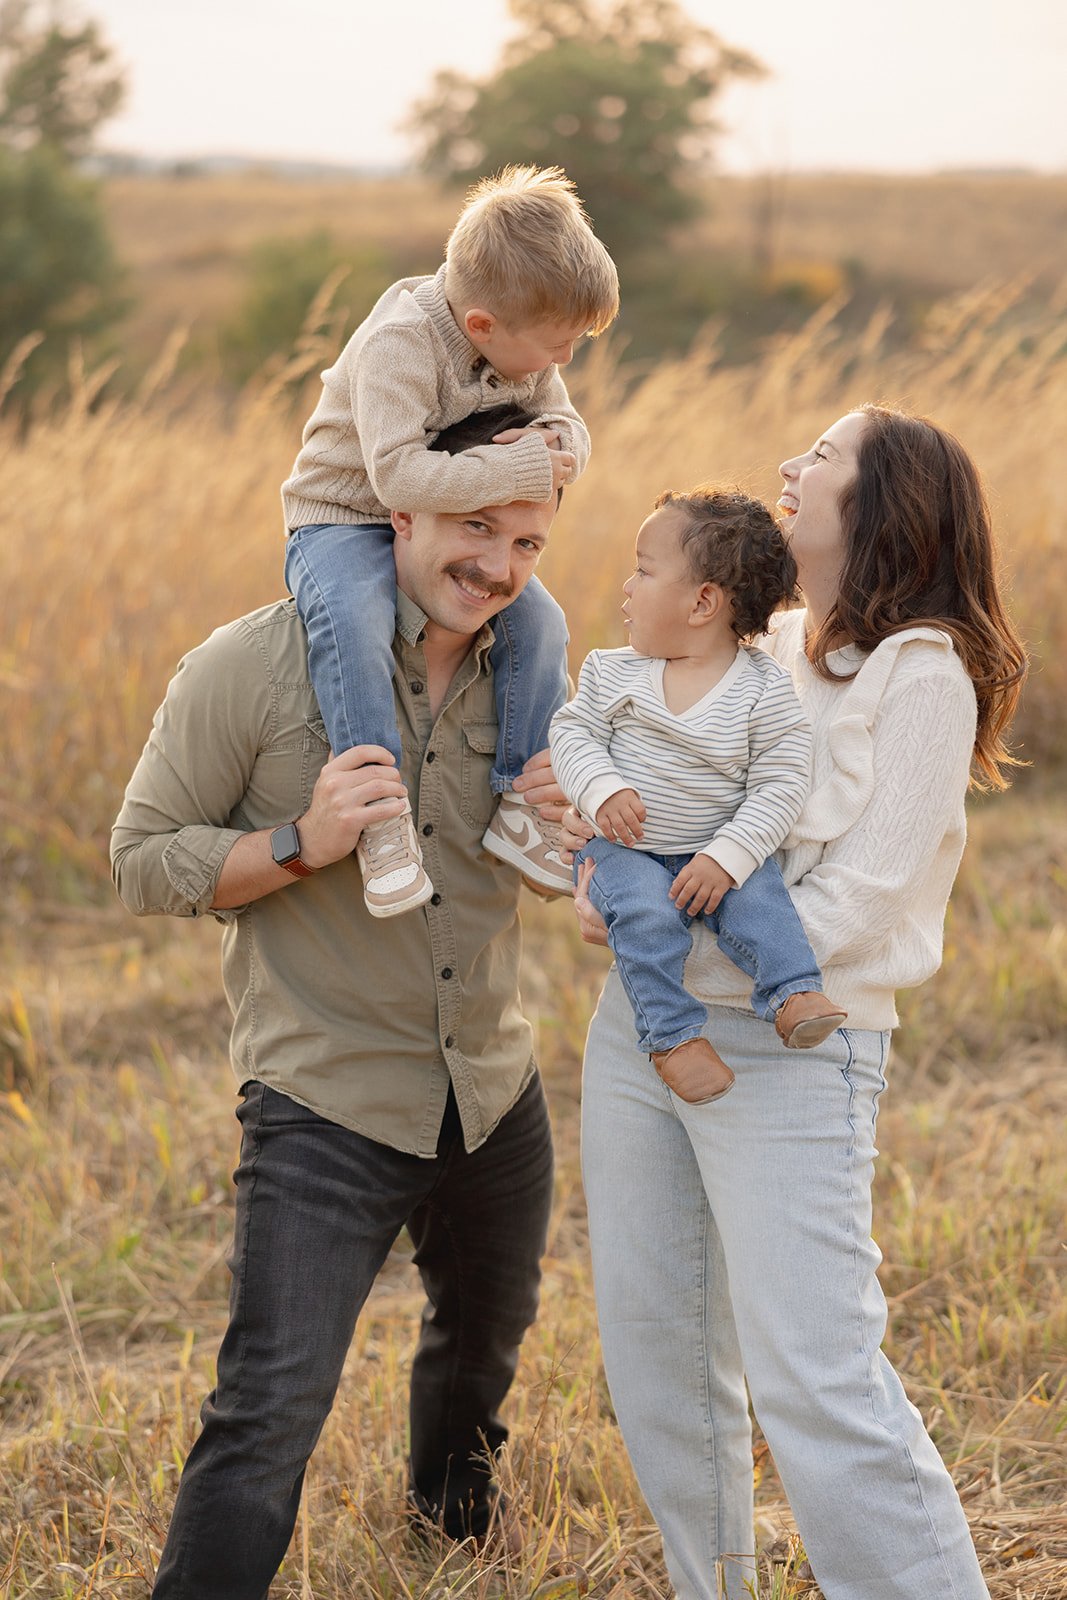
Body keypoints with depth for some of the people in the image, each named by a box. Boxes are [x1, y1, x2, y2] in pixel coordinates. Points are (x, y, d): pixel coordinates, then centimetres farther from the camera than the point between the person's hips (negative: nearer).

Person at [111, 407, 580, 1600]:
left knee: (486, 1333, 30)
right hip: (327, 1108, -6)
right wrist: (299, 844, -27)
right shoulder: (252, 667, -16)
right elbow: (142, 862, -10)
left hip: (495, 1094, 6)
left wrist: (568, 821, -10)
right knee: (271, 1407, -17)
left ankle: (450, 1488, 61)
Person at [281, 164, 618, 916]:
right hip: (345, 521, -7)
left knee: (539, 624, -10)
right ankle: (381, 819, -31)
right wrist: (516, 472, -36)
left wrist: (552, 444, -20)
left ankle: (519, 803, 2)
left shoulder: (527, 352, -4)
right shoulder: (400, 345, -29)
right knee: (353, 622, -36)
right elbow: (398, 474, -38)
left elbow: (567, 425, 6)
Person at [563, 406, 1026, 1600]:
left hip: (789, 1050, -7)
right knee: (654, 1351, 14)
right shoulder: (757, 646, 12)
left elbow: (847, 910, -15)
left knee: (814, 1384, -13)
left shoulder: (921, 675, -10)